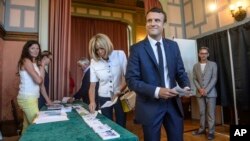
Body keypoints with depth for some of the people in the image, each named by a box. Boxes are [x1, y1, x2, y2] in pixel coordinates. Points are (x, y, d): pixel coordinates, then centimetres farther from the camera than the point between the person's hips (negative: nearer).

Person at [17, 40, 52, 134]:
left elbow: (41, 83, 15)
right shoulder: (26, 61, -10)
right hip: (27, 98, -8)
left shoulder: (35, 63, 16)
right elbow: (38, 80, -21)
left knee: (28, 126, 12)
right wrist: (42, 66, -7)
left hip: (32, 98, 8)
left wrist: (47, 99, 13)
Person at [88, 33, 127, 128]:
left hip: (120, 96, -1)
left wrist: (119, 91, -23)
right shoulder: (94, 61, -5)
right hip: (104, 98, 1)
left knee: (121, 125, 9)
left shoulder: (120, 55, -9)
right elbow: (92, 85, -4)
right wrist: (92, 101, -20)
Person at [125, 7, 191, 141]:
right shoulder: (137, 48, -8)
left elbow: (180, 71, 10)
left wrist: (186, 86, -10)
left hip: (173, 103, 4)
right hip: (150, 106, -3)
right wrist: (156, 91, -23)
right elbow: (131, 80, -13)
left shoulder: (173, 45, 5)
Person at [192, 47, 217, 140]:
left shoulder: (213, 64, 2)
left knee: (211, 113, 1)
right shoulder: (195, 66, 10)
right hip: (200, 93, 3)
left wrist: (206, 90, -14)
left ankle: (211, 132, 11)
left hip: (210, 93, -2)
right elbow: (194, 79, 6)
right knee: (202, 112, 10)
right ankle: (202, 129, 22)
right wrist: (200, 89, -10)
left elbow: (214, 78, -6)